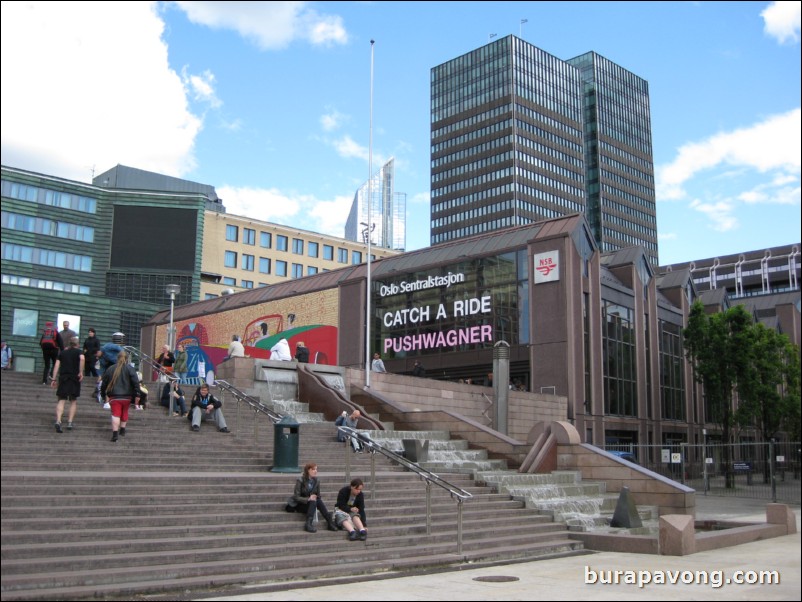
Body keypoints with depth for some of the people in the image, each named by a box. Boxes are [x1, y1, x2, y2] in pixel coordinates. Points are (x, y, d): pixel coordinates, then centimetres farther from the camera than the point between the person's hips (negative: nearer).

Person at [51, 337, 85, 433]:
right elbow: (82, 358, -18)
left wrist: (54, 379, 7)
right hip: (74, 378, -2)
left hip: (63, 378, 2)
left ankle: (58, 421, -19)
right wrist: (81, 372, -16)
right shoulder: (79, 351, 5)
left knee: (61, 400, 1)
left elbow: (57, 365, 7)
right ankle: (70, 422, 4)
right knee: (73, 401, 11)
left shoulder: (63, 352, 15)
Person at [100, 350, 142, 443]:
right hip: (126, 396, 0)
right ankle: (122, 430, 31)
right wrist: (137, 394, -11)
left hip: (114, 396, 0)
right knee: (124, 412, 22)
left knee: (115, 414, -6)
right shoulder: (130, 368, 0)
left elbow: (104, 383, 13)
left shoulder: (110, 369, 9)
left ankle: (115, 434, -20)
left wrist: (103, 395, 24)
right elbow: (136, 382, -11)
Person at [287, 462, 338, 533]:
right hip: (298, 505, -4)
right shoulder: (300, 481, -12)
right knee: (313, 501, -34)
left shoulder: (317, 481, 2)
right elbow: (296, 497, -15)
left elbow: (318, 496, 7)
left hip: (310, 504, 4)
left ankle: (330, 522, -38)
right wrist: (308, 499, -29)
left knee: (319, 501, -29)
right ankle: (309, 524, -46)